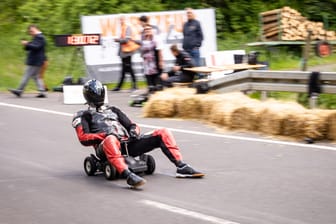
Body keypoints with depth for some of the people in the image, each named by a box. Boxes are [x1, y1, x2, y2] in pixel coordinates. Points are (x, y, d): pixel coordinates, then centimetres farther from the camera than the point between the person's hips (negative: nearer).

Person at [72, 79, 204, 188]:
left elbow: (130, 124, 28)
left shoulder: (113, 110, 34)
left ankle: (181, 167, -20)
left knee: (163, 133, -7)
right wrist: (105, 134, -14)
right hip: (106, 145, -6)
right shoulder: (83, 116, 16)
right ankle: (128, 175, -64)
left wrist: (134, 130, 2)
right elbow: (84, 139, 1)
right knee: (110, 140, -45)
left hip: (128, 143, 6)